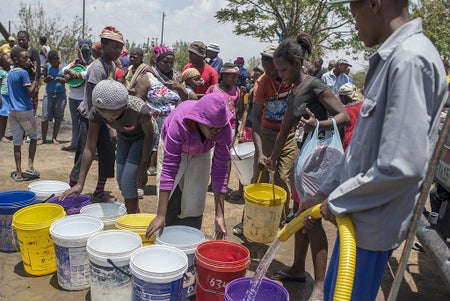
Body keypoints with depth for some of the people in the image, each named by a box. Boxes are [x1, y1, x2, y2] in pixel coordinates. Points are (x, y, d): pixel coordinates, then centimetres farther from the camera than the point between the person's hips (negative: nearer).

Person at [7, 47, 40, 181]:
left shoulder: (10, 73, 12)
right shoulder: (23, 73, -12)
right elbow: (30, 92, -15)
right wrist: (36, 79, -7)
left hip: (12, 111, 6)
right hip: (25, 110, -6)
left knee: (17, 142, 7)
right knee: (33, 137, 12)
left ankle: (18, 173, 9)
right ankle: (30, 166, 2)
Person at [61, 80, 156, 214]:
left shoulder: (139, 110, -40)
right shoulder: (96, 112, -29)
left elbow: (149, 136, -21)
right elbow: (90, 148, -23)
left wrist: (142, 169, -18)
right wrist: (80, 183, -24)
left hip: (142, 136, -5)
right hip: (124, 136, 5)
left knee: (128, 182, -12)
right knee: (120, 179, 9)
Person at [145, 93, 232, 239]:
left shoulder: (225, 129, -34)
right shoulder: (179, 122, -42)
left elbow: (220, 171, -28)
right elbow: (168, 169, -41)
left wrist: (219, 215, -29)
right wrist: (160, 216, -42)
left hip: (201, 154, 2)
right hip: (172, 147, -1)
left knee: (194, 204, -5)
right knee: (172, 201, -3)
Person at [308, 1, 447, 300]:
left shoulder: (410, 59, -22)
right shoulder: (391, 58, 9)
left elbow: (402, 166, -28)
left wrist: (338, 200, -14)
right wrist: (326, 191, 13)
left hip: (373, 225, -9)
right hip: (359, 216, 9)